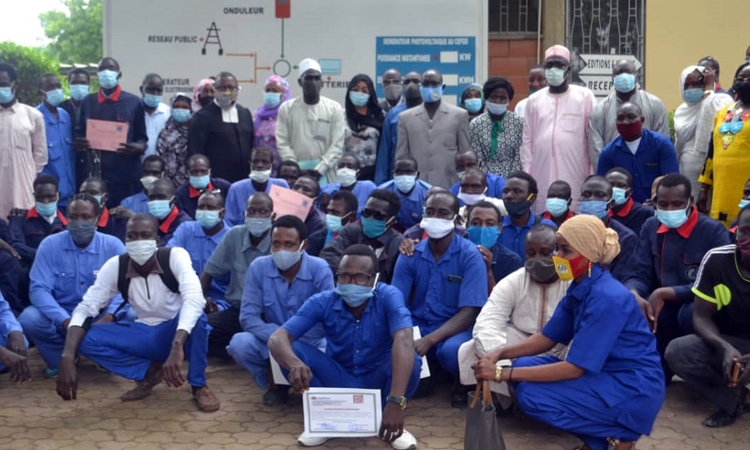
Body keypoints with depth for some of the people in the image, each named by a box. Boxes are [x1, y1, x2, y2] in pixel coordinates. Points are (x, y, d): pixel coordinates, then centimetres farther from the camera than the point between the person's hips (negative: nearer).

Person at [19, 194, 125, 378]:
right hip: (61, 316, 0)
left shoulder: (113, 246, -6)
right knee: (28, 319, -29)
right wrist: (65, 320, -32)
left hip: (101, 315, 0)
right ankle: (62, 358, 1)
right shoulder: (50, 245, -6)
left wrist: (109, 317, -34)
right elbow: (39, 289, -15)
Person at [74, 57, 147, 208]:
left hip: (126, 176, -2)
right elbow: (79, 133, 19)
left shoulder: (134, 102, 5)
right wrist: (79, 143, -4)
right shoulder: (88, 102, 13)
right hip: (95, 175, 2)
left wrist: (139, 147, -16)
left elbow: (142, 137, 7)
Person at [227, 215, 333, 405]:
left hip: (309, 344, -1)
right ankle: (276, 385, 1)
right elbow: (248, 317, -15)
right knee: (239, 344, -28)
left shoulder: (320, 270, -17)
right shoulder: (259, 267, -12)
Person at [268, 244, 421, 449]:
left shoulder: (389, 297, -23)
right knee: (293, 349, -24)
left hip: (377, 380, -1)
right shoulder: (322, 302, -17)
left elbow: (404, 341, -40)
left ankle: (387, 420, -4)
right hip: (338, 380, 1)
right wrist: (294, 364, -52)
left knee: (411, 361, -33)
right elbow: (277, 338, -26)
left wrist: (396, 401, -55)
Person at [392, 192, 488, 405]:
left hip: (455, 329, -3)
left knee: (451, 350, -37)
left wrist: (429, 340, -30)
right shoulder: (410, 255, 0)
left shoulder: (470, 255, -11)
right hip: (416, 325, 3)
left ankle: (460, 383, 0)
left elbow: (469, 313, -17)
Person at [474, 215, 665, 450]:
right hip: (606, 375, 9)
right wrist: (500, 353, -7)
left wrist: (503, 374, -25)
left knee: (531, 394, -18)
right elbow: (547, 338, 11)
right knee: (524, 365, 0)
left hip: (634, 389, -9)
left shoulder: (607, 298, -24)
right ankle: (604, 430, 6)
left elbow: (575, 368, -25)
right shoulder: (580, 287, 3)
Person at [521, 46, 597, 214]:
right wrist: (526, 172, 4)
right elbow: (527, 139, 11)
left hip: (574, 173, -2)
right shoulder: (534, 100, 10)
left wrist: (594, 174, -2)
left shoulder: (585, 96, 4)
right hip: (542, 174, 2)